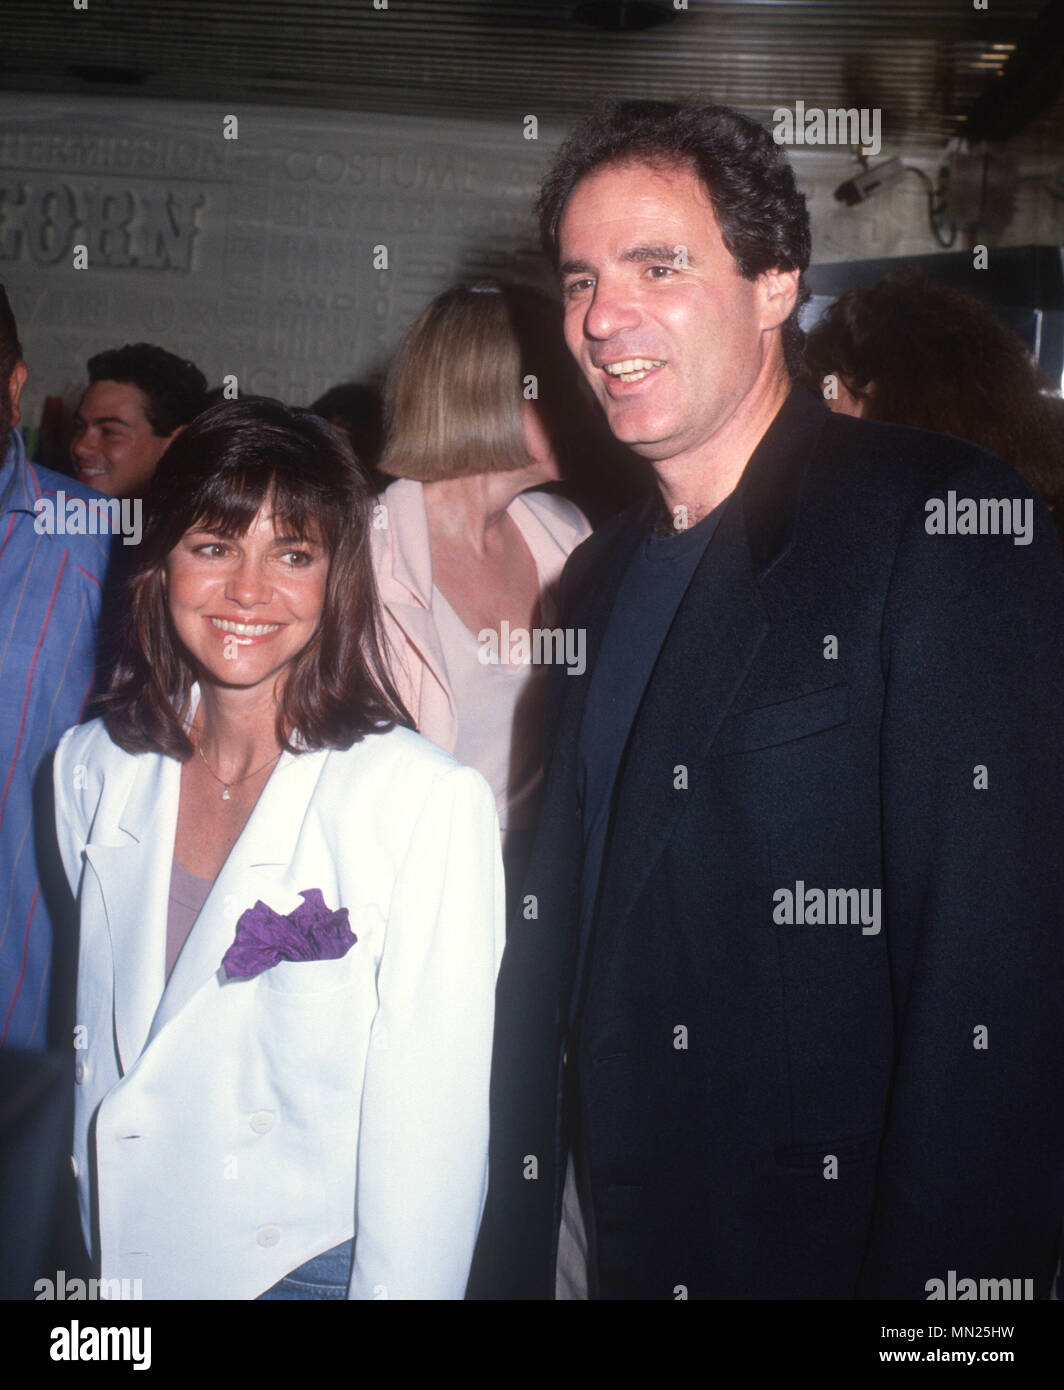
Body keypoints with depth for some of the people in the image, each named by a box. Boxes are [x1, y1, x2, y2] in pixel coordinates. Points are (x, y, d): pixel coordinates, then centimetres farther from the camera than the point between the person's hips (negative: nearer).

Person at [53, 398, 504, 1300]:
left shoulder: (432, 803, -20)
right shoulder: (96, 769, -2)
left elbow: (426, 1141, -17)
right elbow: (102, 1040, 7)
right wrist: (96, 1249, 5)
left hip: (311, 1265, -4)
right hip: (121, 1261, 5)